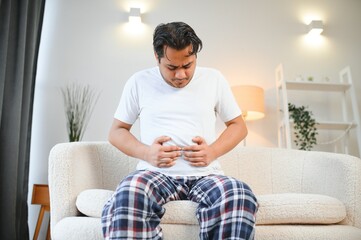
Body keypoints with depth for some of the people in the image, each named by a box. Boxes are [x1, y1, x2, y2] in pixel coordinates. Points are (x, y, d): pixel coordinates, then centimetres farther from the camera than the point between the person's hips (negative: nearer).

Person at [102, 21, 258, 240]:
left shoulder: (214, 79, 10)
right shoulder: (139, 82, 8)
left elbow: (239, 126, 15)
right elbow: (117, 131, 13)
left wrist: (213, 151, -5)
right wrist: (145, 152, -8)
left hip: (205, 175, 1)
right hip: (156, 173, 0)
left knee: (240, 197, -34)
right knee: (127, 196, -36)